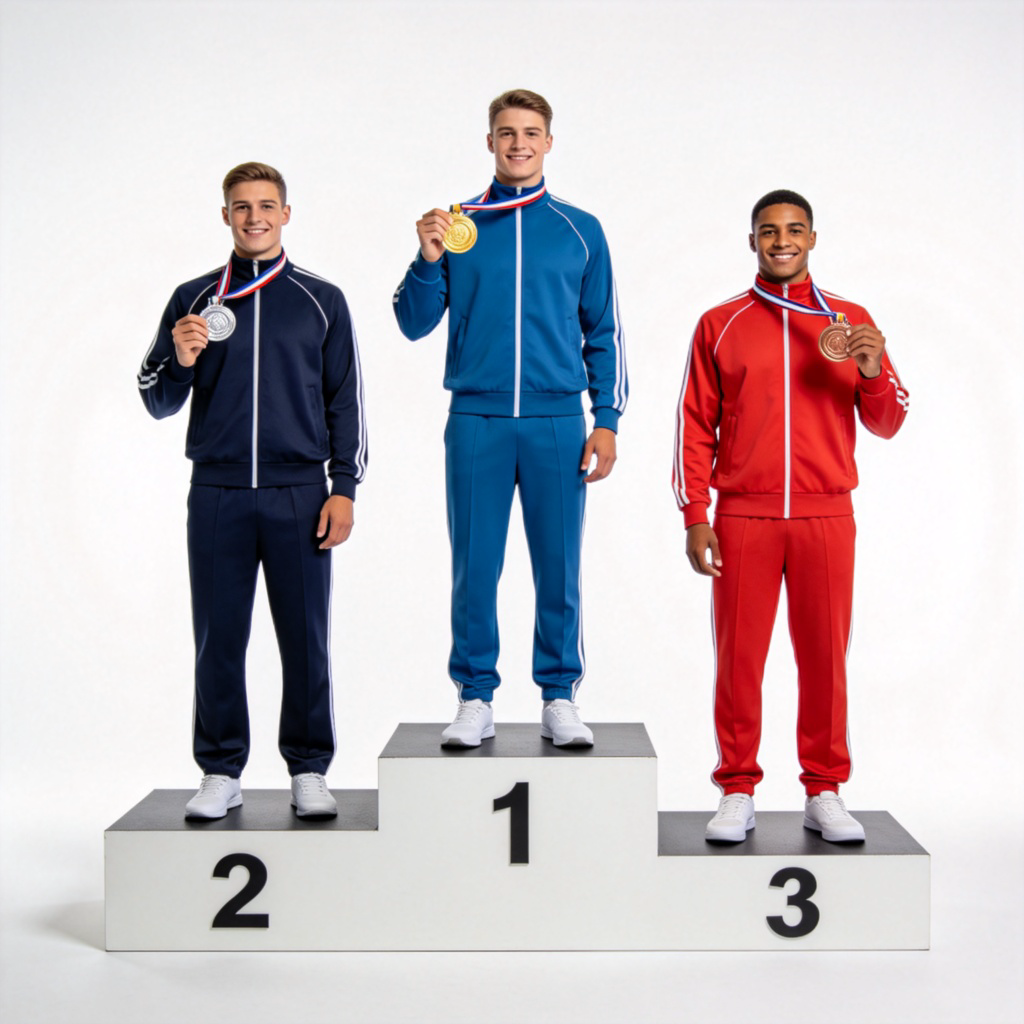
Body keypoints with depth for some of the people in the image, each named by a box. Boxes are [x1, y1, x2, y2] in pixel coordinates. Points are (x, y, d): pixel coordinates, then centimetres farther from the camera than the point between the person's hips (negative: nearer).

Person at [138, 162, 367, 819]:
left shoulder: (322, 300, 8)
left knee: (306, 639, 1)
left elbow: (346, 402, 8)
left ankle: (310, 771, 13)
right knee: (219, 638, 4)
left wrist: (344, 489, -1)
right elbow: (158, 403, 11)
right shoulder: (194, 300, 10)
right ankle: (222, 772, 15)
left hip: (299, 493, -1)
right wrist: (179, 362, -10)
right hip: (217, 494, 1)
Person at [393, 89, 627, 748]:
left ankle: (560, 699, 14)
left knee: (559, 567, 3)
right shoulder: (455, 225, 9)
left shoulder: (581, 230, 9)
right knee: (475, 568, 2)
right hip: (476, 421, 0)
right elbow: (415, 323, 8)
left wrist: (607, 421, 1)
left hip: (557, 422, 0)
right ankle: (476, 699, 13)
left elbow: (604, 334, 10)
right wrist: (429, 259, -9)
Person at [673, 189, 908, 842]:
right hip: (743, 519, 0)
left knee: (825, 656, 3)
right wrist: (695, 517, -1)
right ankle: (738, 794, 9)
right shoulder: (720, 325, 9)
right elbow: (696, 426, 7)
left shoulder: (849, 323, 10)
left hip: (825, 516, 1)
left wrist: (874, 371, -13)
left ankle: (825, 793, 13)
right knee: (738, 657, 0)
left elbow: (887, 424, 8)